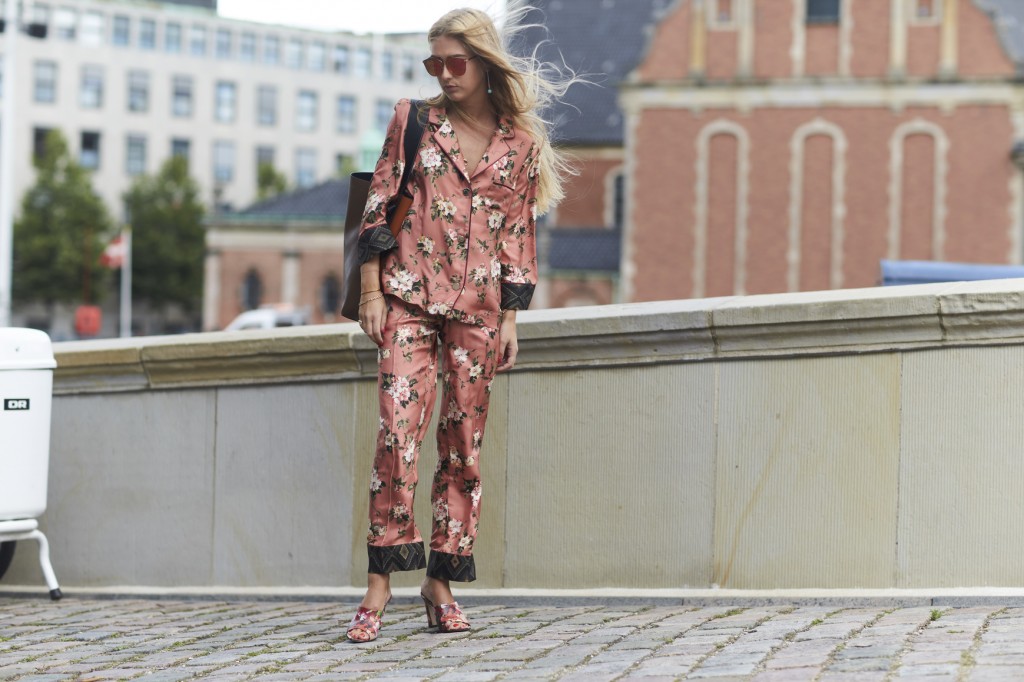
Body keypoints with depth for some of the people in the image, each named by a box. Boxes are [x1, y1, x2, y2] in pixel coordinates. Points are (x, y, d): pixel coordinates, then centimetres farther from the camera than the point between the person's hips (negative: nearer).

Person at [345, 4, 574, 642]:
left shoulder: (519, 144, 7)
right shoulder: (412, 120, 5)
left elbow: (518, 236, 9)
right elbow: (380, 206, 4)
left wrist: (510, 320, 4)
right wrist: (371, 291, -2)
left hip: (477, 307, 2)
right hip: (408, 296, -2)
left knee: (464, 443, 3)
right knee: (399, 432, -14)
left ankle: (441, 586, 10)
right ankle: (381, 582, -13)